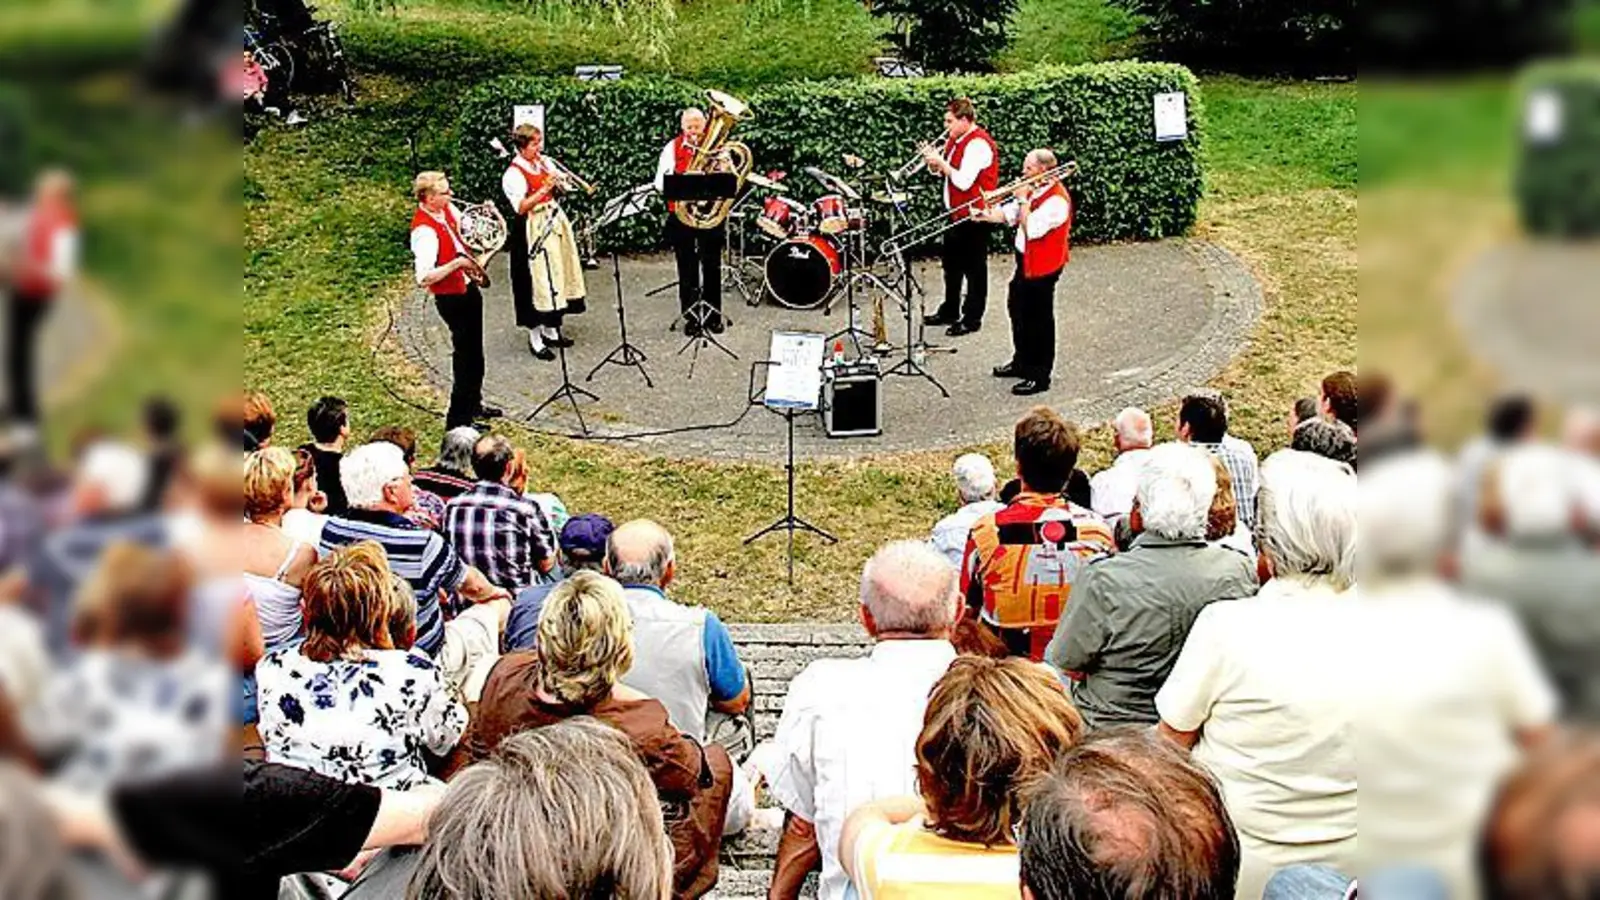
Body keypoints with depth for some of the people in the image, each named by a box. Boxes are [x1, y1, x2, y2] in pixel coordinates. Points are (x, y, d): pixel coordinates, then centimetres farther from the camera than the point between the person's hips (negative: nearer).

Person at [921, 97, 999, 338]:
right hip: (955, 212, 10)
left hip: (973, 215, -10)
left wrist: (941, 162, -18)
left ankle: (972, 318, 10)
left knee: (973, 267, 1)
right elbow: (941, 172, 15)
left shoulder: (978, 144, -20)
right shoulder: (954, 140, 9)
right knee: (951, 263, 20)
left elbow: (963, 181, -26)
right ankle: (949, 311, 33)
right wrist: (933, 161, -5)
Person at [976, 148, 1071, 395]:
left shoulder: (1056, 199, -23)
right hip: (1025, 260, 10)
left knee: (1039, 319, -2)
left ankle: (1040, 377, 6)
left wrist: (1023, 200, -21)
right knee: (1018, 307, 21)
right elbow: (1009, 214, 9)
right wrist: (986, 216, -7)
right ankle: (1022, 361, 37)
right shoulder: (1035, 189, 6)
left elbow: (1031, 230, -28)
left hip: (1042, 266, -10)